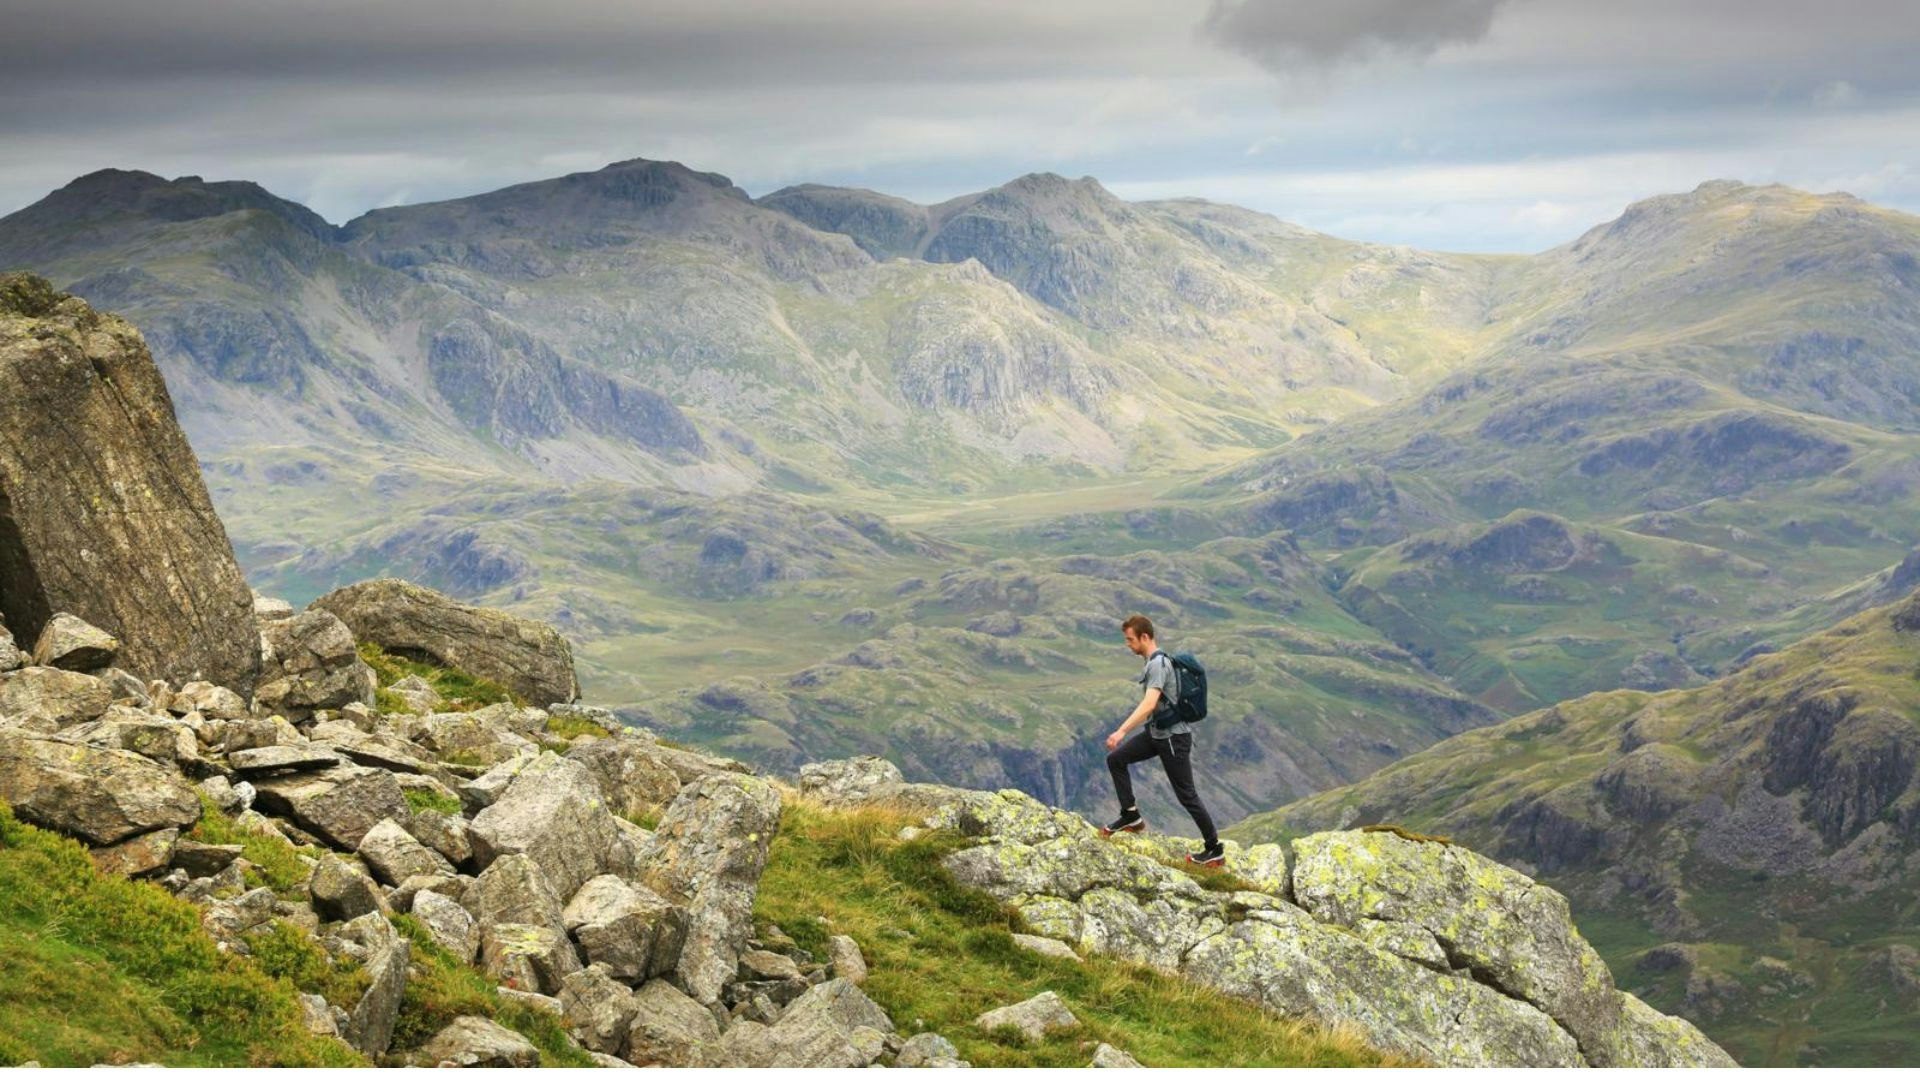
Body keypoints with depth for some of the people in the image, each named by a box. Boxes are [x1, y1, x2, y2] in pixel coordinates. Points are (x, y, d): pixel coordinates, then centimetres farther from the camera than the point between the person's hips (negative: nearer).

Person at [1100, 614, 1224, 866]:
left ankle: (1215, 850, 9)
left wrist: (1122, 731, -42)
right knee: (1116, 759, 5)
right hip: (1156, 732, 9)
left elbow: (1149, 704, -36)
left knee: (1186, 795, -1)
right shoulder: (1155, 661, 9)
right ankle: (1131, 816, 9)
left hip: (1173, 736, -9)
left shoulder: (1158, 664, -22)